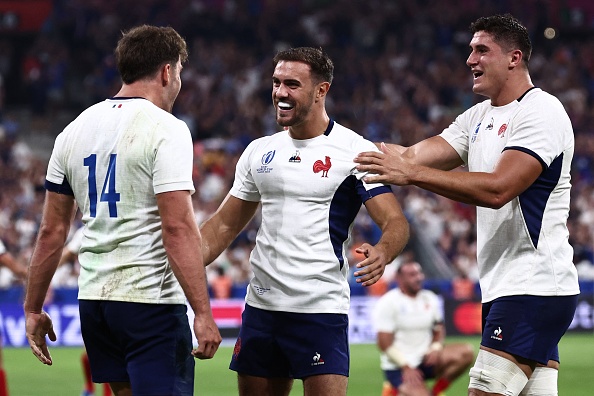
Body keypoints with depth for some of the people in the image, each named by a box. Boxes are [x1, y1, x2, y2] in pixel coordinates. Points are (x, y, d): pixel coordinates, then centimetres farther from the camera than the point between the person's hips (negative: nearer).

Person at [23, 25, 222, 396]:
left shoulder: (75, 130, 11)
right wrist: (203, 313, -18)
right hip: (151, 301, -7)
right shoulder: (166, 129, -9)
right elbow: (178, 228, -18)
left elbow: (51, 232, 11)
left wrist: (34, 309, 17)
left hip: (93, 299, 7)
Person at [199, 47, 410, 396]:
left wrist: (382, 252, -35)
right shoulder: (260, 151, 12)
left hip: (320, 311, -6)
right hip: (261, 307, 6)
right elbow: (225, 224, 17)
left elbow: (395, 222, -12)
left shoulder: (355, 151, -6)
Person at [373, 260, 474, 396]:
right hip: (398, 367, -6)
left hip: (425, 359, 6)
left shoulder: (430, 299, 9)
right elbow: (385, 343, -13)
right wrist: (406, 367, -19)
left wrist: (436, 348, -6)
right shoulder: (387, 303, -10)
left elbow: (439, 330, 17)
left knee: (466, 352, -14)